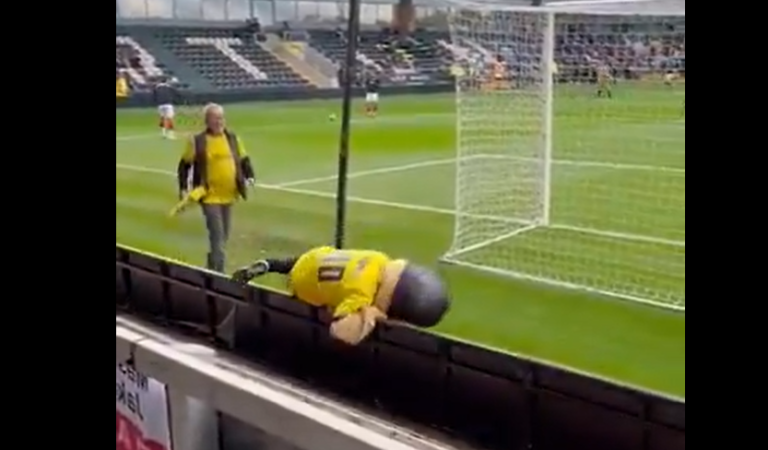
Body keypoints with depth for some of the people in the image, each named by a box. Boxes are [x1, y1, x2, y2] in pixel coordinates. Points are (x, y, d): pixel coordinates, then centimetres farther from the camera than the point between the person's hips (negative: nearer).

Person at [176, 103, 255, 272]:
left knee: (223, 236, 16)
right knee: (217, 236, -12)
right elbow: (185, 165, 1)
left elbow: (243, 159, 15)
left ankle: (212, 270, 35)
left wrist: (250, 177, -2)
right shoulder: (197, 142, -8)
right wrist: (183, 189, -5)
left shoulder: (233, 138, 4)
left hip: (228, 195, 5)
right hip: (210, 196, -5)